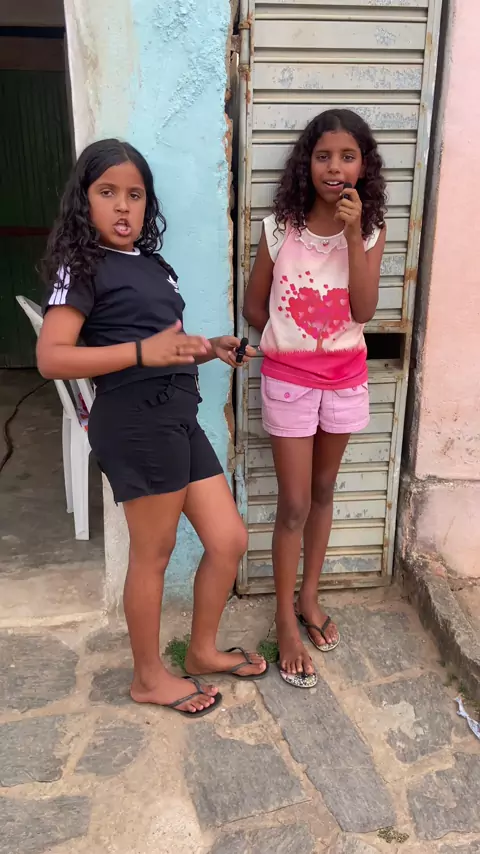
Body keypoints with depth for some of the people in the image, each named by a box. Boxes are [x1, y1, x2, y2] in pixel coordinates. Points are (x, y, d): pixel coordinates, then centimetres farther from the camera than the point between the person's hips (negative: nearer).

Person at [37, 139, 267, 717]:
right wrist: (143, 350, -25)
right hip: (136, 423, -8)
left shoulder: (152, 265, 21)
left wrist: (207, 350, 8)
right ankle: (149, 677, 28)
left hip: (178, 419, 8)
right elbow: (51, 358, -16)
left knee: (229, 541, 12)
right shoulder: (82, 266, -5)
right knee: (153, 554, 5)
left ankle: (203, 650, 34)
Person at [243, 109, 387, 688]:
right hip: (288, 378, -2)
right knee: (294, 504, 2)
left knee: (322, 491, 16)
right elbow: (254, 307, 3)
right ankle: (286, 622, 20)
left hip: (345, 377, 3)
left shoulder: (371, 231, -2)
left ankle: (309, 597, 35)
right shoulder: (279, 229, -6)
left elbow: (363, 311, -14)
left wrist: (353, 234, -19)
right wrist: (290, 344, 5)